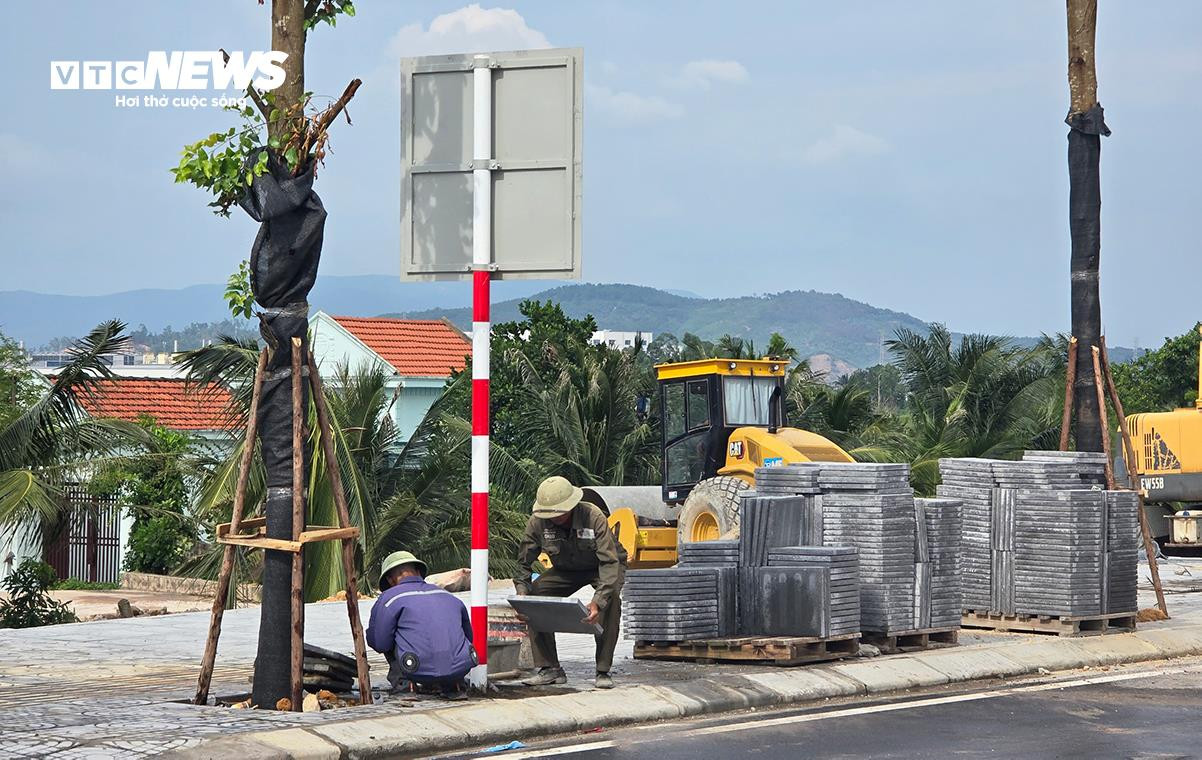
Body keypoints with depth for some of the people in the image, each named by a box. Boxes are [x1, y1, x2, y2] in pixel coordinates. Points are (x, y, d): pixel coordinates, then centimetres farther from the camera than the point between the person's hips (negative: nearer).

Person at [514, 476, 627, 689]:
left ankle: (603, 671, -26)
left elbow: (610, 562, -36)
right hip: (566, 569, 4)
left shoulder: (593, 517, -34)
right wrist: (522, 596, -29)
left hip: (601, 567, -4)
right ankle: (549, 668, -13)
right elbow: (523, 562, -11)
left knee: (611, 597, -34)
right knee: (534, 594, -19)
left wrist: (597, 601, -50)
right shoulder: (537, 522, -23)